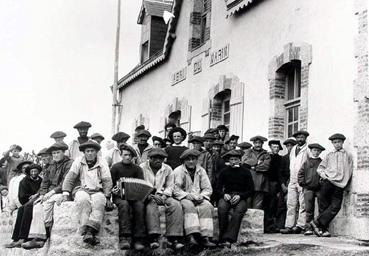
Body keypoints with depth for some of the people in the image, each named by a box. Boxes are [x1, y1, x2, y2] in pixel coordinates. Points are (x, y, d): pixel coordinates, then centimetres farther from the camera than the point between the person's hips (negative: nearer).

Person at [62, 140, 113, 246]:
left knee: (99, 201, -34)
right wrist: (66, 193, -8)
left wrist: (107, 197, -5)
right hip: (81, 189, 0)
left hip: (97, 191, 0)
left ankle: (91, 230, -47)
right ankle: (86, 231, -42)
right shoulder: (78, 161, 12)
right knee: (83, 199, -35)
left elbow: (107, 181, 6)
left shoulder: (102, 163, 12)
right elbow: (70, 177, 4)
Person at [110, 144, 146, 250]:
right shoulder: (115, 167, 9)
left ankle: (138, 240, -32)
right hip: (119, 196, -2)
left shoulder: (137, 169, 14)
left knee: (140, 205, -31)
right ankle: (124, 238, -42)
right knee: (124, 204, -35)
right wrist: (113, 190, -15)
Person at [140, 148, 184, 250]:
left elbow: (170, 186, 10)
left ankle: (173, 238, -29)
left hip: (162, 196, 3)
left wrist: (164, 196, -10)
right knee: (151, 205, -38)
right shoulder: (142, 168, 1)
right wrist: (150, 196, -20)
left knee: (176, 205, -25)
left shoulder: (168, 169, 12)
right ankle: (153, 237, -40)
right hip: (147, 196, -3)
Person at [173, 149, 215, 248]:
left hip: (199, 198, 3)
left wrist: (202, 196, -9)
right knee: (188, 205, -35)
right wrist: (187, 195, -21)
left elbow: (208, 189, 11)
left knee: (207, 206, -27)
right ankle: (192, 235, -44)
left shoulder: (201, 171, 14)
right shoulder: (178, 171, 2)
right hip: (183, 198, -3)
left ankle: (205, 237, -34)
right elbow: (175, 189, -8)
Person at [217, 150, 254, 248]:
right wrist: (224, 194, -9)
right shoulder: (224, 172, 11)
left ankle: (228, 239, -41)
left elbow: (251, 190, 6)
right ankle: (222, 238, -29)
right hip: (227, 196, 1)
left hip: (241, 198, -1)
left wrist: (240, 196, -10)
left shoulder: (245, 172, 7)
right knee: (221, 208, -33)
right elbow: (218, 188, 13)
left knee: (238, 211, -35)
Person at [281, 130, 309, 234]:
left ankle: (300, 226, -2)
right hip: (292, 180, 6)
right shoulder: (293, 149, 18)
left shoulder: (308, 149, -3)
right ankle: (289, 226, 3)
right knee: (291, 204, 3)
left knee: (303, 205, -4)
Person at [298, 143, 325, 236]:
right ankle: (309, 228, 2)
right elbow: (300, 174, 11)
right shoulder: (306, 162, 12)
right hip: (308, 189, 0)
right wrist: (303, 183, 0)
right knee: (309, 210, 0)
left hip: (320, 188, 0)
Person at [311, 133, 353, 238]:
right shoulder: (329, 155, 19)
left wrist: (346, 183, 2)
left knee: (335, 207, -13)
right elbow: (320, 168, 19)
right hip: (327, 181, 0)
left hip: (340, 184, 0)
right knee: (324, 205, -3)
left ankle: (317, 222, -9)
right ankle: (323, 229, 2)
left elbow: (350, 171, 14)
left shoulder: (348, 155, 17)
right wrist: (323, 174, -2)